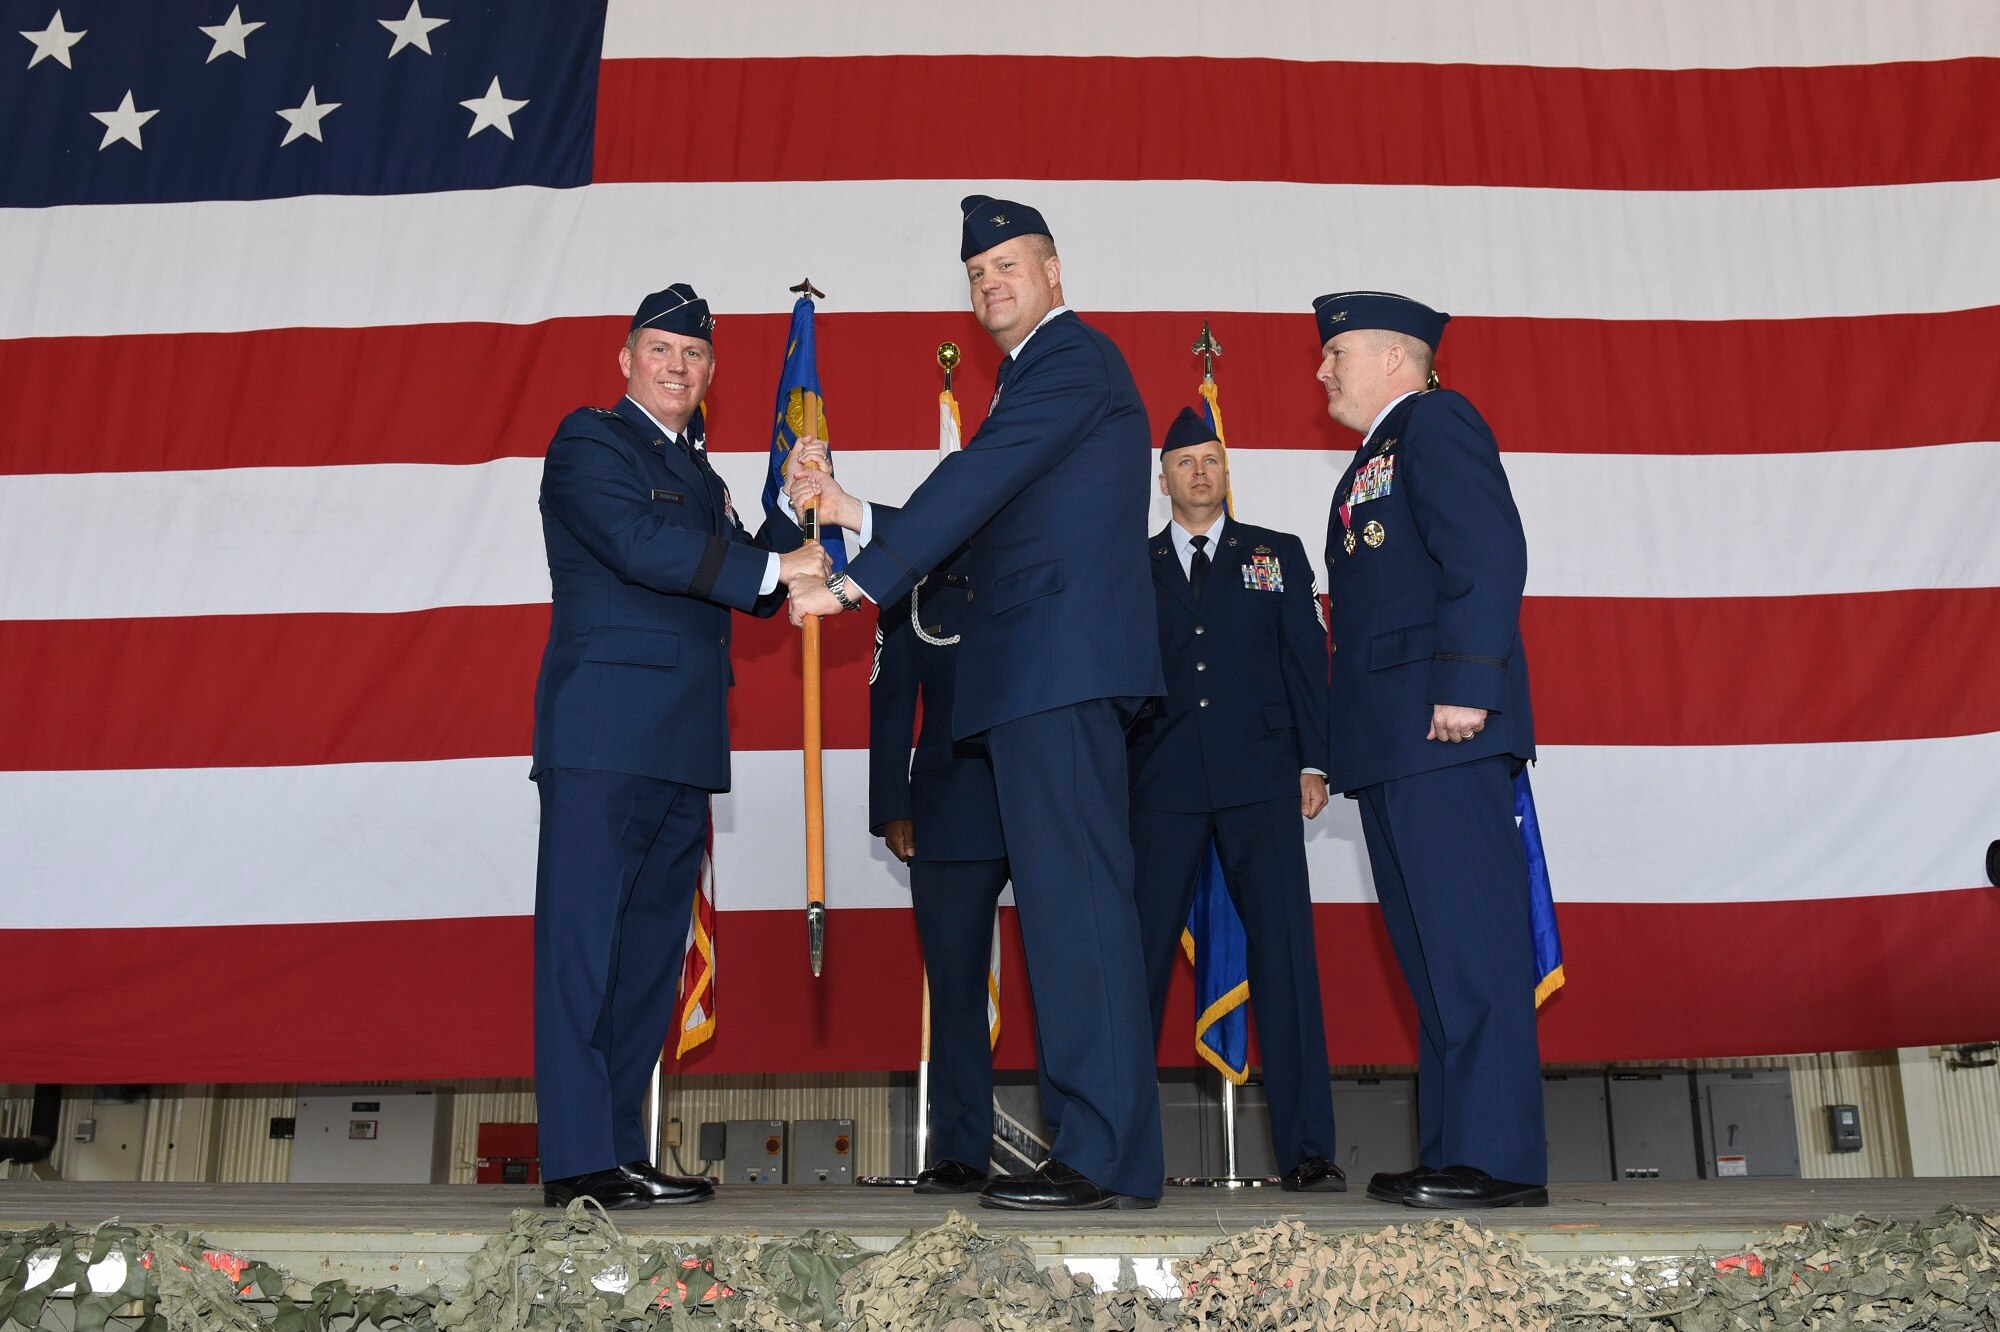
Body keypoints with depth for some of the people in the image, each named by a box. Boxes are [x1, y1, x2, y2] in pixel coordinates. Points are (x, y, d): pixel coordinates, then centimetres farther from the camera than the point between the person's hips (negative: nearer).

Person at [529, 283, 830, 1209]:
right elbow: (639, 543, -15)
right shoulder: (589, 441, 2)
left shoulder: (698, 474, 25)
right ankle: (576, 1161, -6)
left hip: (682, 744, 8)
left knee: (650, 949, 7)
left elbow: (752, 592, 20)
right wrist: (773, 567, -14)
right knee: (584, 942, -7)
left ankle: (620, 1151, 13)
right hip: (604, 730, -8)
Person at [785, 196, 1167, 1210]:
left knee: (1075, 897, -12)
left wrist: (858, 582, -20)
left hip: (1060, 663, -10)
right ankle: (1098, 1148, 12)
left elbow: (976, 483, -16)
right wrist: (856, 516, 14)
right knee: (1068, 901, 8)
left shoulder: (1072, 358, -2)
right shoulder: (1038, 376, 28)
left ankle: (1106, 1156, -10)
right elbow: (978, 536, 24)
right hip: (1039, 677, 10)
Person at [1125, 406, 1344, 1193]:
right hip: (1161, 782, 1)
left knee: (1284, 951, -5)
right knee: (1140, 952, -1)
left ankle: (1306, 1150, -1)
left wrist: (1313, 763, 0)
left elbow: (1307, 658, 9)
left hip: (1259, 779, 0)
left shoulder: (1277, 555, 14)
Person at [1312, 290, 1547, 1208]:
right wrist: (1338, 748, 17)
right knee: (1430, 949, 8)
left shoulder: (1435, 422, 0)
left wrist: (1466, 684, -23)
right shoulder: (1374, 459, 28)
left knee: (1469, 938, -11)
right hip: (1391, 745, 10)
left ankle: (1498, 1157, -8)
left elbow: (1487, 555, -14)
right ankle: (1452, 1152, 12)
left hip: (1440, 728, -10)